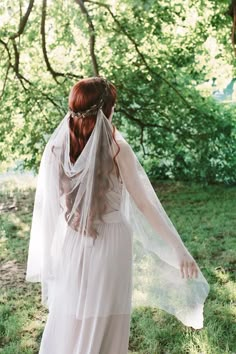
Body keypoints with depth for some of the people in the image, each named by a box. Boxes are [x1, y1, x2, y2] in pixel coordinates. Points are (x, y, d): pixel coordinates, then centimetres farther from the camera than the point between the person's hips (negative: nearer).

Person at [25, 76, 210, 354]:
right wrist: (179, 250, -7)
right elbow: (144, 205, -14)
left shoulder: (56, 148, -6)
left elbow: (46, 205, 0)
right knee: (105, 324, 13)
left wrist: (49, 254, 13)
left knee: (67, 318, 19)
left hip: (70, 245, 3)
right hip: (110, 244, -3)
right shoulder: (117, 149, -16)